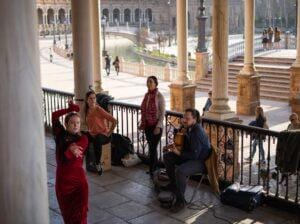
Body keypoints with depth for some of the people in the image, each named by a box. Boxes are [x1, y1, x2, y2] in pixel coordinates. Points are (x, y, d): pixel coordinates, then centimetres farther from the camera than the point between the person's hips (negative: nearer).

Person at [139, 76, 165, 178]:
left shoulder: (159, 96, -11)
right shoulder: (147, 95, 7)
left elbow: (162, 113, -13)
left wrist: (158, 126, -18)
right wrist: (142, 123, 11)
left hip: (156, 126, -6)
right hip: (147, 125, 6)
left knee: (153, 148, -6)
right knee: (151, 147, 12)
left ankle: (151, 171, 1)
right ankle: (154, 168, 23)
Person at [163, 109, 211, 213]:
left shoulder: (197, 133, -26)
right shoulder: (189, 127, 2)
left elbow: (194, 155, -28)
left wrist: (179, 153, -21)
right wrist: (176, 147, 1)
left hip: (201, 161, -10)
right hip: (191, 156, 10)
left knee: (179, 171, -34)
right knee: (167, 156, 10)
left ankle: (180, 201, -18)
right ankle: (174, 184, 24)